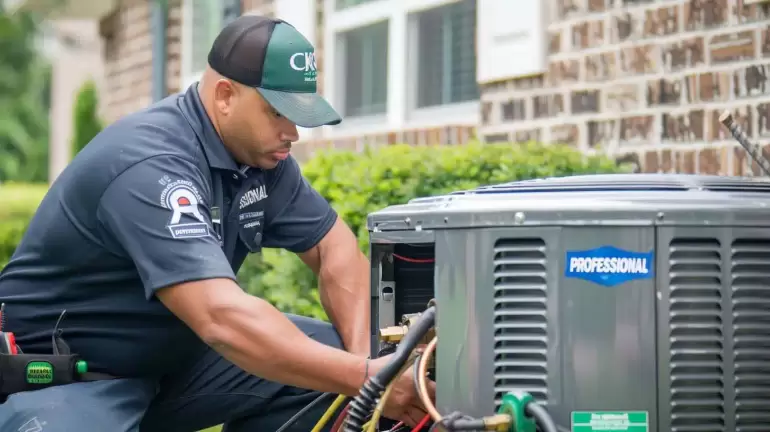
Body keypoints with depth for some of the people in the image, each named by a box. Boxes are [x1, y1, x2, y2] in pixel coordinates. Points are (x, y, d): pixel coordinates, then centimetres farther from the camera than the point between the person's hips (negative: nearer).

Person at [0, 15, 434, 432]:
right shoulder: (150, 165, -29)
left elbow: (335, 246, 4)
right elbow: (222, 318, -38)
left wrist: (362, 357, -14)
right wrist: (365, 379, -39)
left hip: (170, 355, 8)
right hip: (63, 373, -8)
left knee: (330, 364, -7)